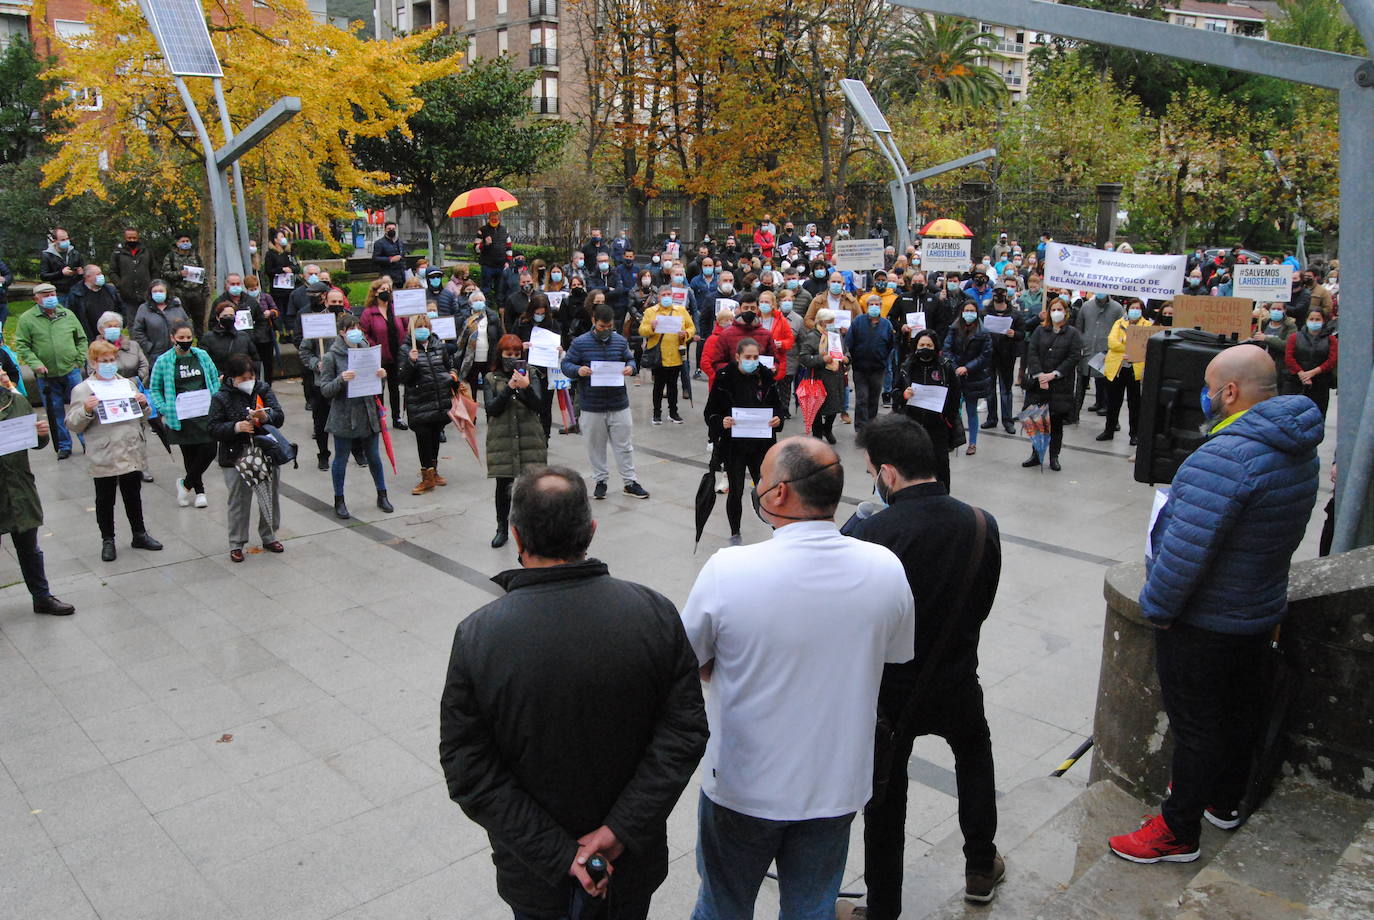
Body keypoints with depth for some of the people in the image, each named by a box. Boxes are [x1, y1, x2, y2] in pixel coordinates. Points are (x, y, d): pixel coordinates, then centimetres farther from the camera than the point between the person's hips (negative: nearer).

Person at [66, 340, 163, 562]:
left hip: (132, 454, 4)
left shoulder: (127, 384, 10)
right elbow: (72, 425, -5)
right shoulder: (82, 390, -4)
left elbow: (143, 417, 20)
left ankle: (139, 534, 29)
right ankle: (107, 541, 20)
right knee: (105, 500, 9)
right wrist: (86, 410, -24)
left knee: (133, 496, 16)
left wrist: (143, 404, -2)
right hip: (104, 458, -4)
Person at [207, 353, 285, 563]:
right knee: (239, 501, 4)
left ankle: (269, 537, 29)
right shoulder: (221, 397, -4)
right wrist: (236, 427, -23)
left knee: (270, 498, 12)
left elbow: (279, 416, -3)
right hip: (236, 458, -3)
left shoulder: (263, 390, 3)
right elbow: (213, 428, -7)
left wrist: (266, 416, -24)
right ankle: (236, 544, 16)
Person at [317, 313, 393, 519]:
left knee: (373, 456, 14)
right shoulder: (332, 357, -9)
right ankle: (339, 502, 21)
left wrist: (382, 375, -9)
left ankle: (382, 496, 27)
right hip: (344, 416, -4)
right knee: (341, 459, 8)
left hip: (368, 413, 4)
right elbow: (325, 390, -9)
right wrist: (341, 380, -27)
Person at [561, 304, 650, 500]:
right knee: (596, 445, 10)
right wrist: (578, 370, -20)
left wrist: (630, 368, -8)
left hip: (619, 404, 2)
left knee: (624, 445, 7)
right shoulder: (580, 343, -5)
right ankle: (601, 480, 25)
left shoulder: (620, 341, 3)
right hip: (592, 405, -2)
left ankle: (630, 482, 17)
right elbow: (566, 364, 1)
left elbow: (630, 359, 16)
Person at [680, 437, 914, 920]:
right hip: (837, 786, 3)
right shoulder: (885, 568, -14)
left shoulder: (728, 571, -26)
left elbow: (692, 666, -10)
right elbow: (896, 657, 3)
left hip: (743, 787, -3)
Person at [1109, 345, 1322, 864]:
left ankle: (1179, 833, 20)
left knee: (1195, 724, 5)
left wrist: (1157, 606, -18)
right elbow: (1280, 534, 11)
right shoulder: (1300, 448, 1)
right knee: (1242, 709, 23)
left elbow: (1186, 550, -34)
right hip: (1262, 609, 9)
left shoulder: (1226, 455, -31)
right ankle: (1225, 803, 44)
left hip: (1204, 623, -9)